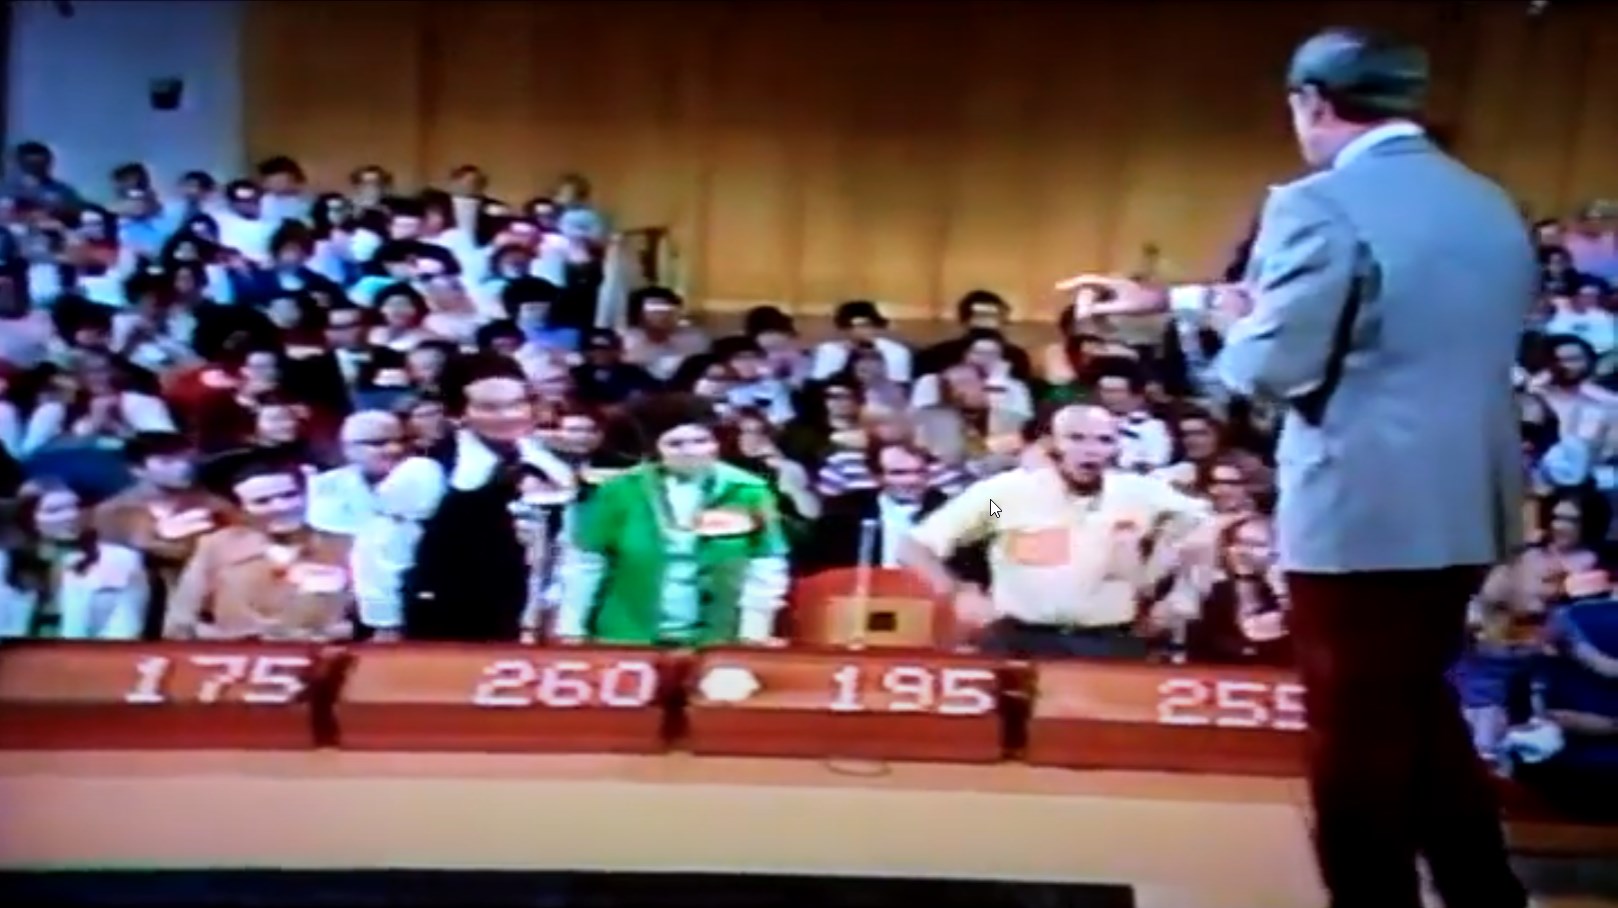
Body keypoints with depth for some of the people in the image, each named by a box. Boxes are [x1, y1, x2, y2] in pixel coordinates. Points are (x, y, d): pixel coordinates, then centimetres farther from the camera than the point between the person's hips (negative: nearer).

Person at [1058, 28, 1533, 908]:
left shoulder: (1318, 206, -14)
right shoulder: (1492, 208, 11)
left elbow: (1274, 366, -17)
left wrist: (1234, 320, 8)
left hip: (1361, 515, -8)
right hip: (1468, 510, 8)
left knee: (1357, 734, 5)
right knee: (1418, 707, 23)